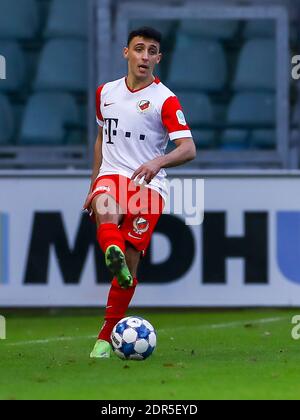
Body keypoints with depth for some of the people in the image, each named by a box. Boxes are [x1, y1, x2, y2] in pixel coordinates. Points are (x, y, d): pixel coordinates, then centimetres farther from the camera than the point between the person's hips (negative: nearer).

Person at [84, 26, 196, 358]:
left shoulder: (165, 100, -3)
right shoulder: (105, 92, 12)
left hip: (148, 183, -3)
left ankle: (107, 336, 5)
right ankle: (113, 255, -64)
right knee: (106, 209, -36)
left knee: (130, 262, -7)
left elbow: (188, 149, -13)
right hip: (111, 176, 3)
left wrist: (157, 162, -32)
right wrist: (93, 184, 24)